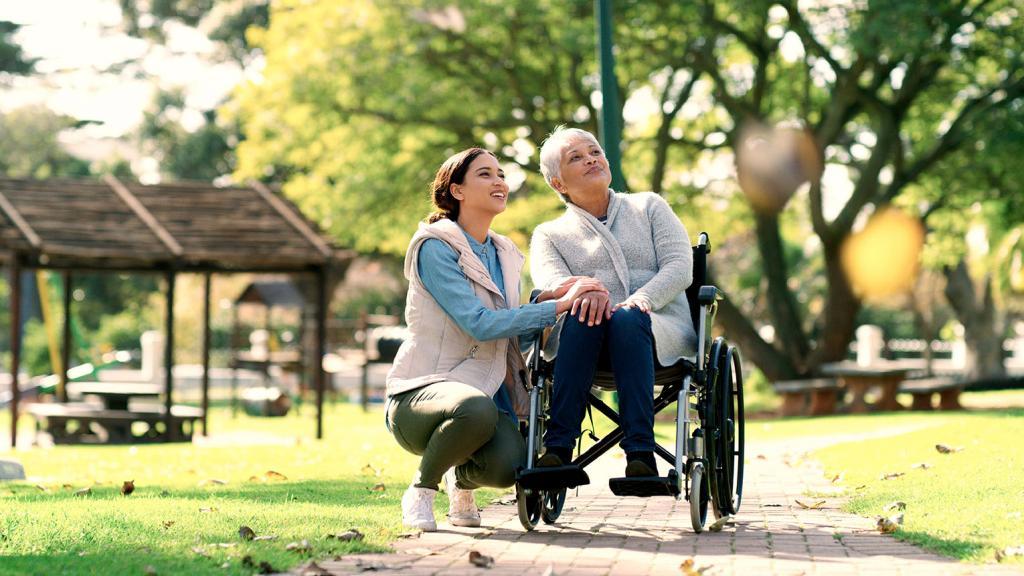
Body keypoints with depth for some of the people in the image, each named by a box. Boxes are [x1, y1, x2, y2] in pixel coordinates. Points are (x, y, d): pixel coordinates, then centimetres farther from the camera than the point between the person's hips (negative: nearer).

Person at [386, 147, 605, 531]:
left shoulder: (505, 254, 15)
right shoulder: (435, 248, -9)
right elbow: (479, 325, -19)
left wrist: (546, 297, -1)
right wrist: (559, 306, -19)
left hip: (487, 391, 6)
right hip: (421, 391, -6)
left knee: (508, 468, -27)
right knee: (476, 408, -41)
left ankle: (462, 478, 12)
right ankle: (420, 492, -11)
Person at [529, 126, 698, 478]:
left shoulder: (649, 207, 20)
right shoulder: (549, 234, 19)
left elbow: (680, 267, 5)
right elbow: (550, 281, -4)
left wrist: (642, 298, -17)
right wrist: (586, 290, -29)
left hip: (660, 331, 0)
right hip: (585, 343, 0)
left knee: (627, 318, -35)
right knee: (582, 313, -35)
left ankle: (640, 452, -46)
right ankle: (558, 448, -43)